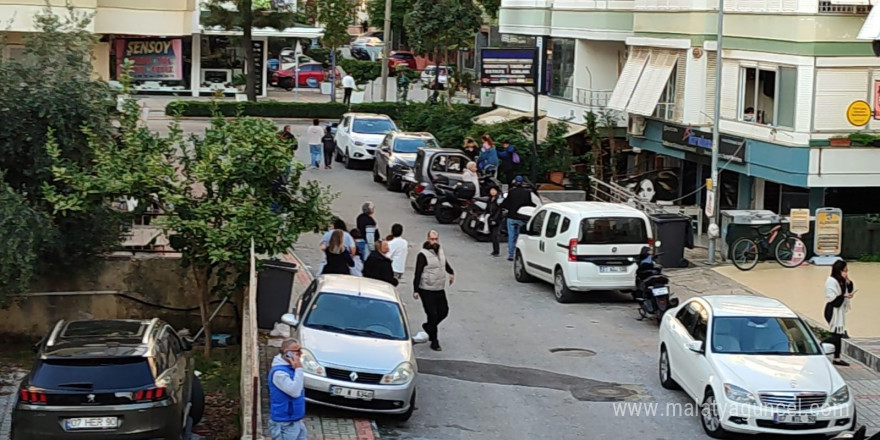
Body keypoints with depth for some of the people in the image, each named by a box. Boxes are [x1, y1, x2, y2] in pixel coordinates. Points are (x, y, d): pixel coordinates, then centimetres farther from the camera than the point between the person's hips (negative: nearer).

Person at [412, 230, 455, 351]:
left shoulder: (440, 251, 7)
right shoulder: (423, 255, -15)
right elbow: (418, 273, -16)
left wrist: (451, 273, 32)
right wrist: (415, 290, -19)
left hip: (440, 289, 7)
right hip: (427, 291, -7)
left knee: (443, 311, 11)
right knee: (433, 315, -5)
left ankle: (428, 326, 36)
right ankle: (434, 341, 6)